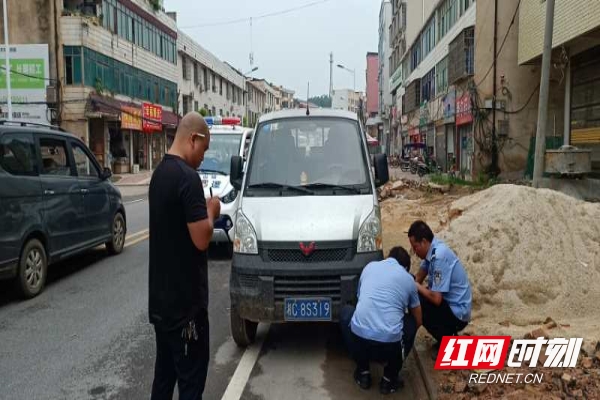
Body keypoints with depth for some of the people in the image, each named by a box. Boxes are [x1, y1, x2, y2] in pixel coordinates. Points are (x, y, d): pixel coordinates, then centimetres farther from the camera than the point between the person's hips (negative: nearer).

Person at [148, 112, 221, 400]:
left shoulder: (159, 172, 9)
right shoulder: (187, 177, -20)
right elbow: (201, 239, -22)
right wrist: (211, 211, -6)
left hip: (160, 296, 9)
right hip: (184, 299, -9)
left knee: (165, 369, 19)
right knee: (191, 374, 3)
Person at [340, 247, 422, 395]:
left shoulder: (370, 266, 19)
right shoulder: (408, 279, 16)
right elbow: (418, 320, 28)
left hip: (359, 338, 1)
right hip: (390, 343, 0)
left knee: (346, 312, 33)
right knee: (411, 322, 32)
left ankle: (363, 373, 27)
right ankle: (389, 379, 23)